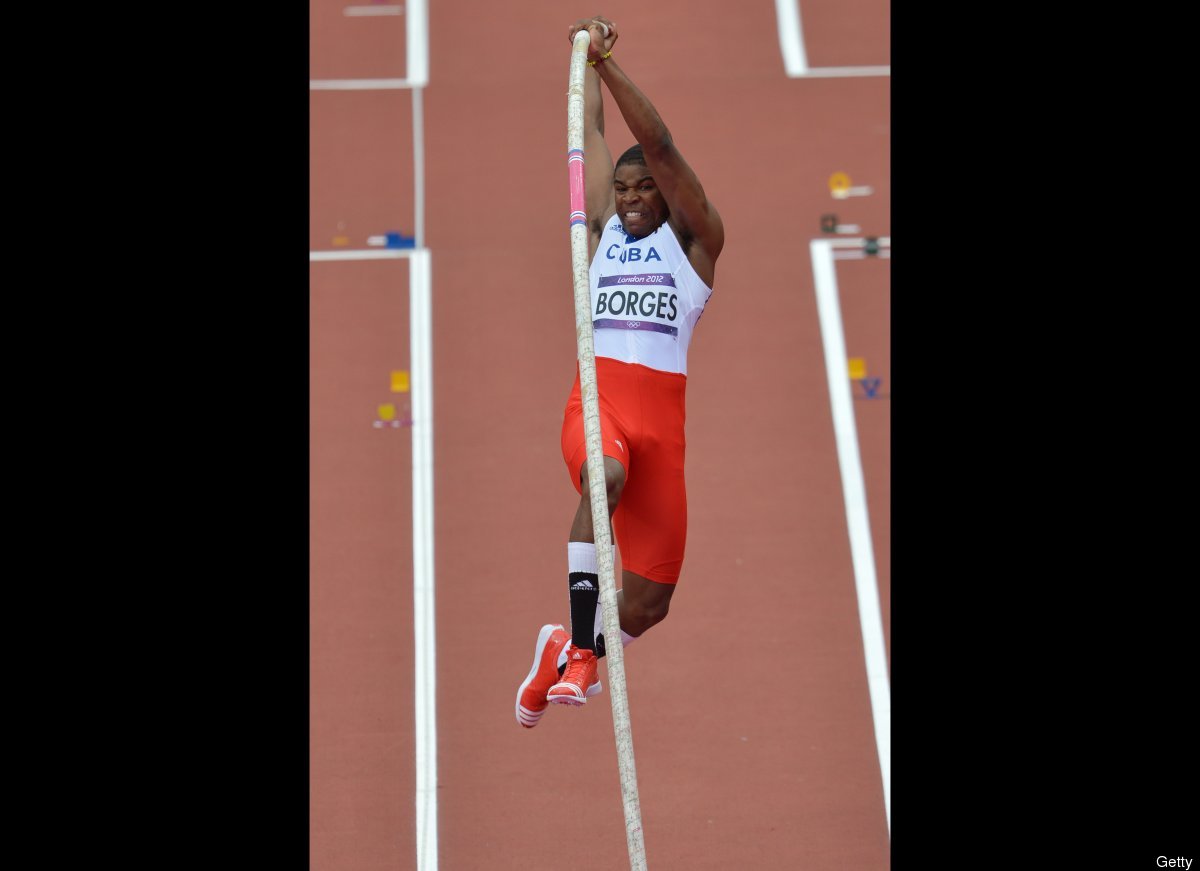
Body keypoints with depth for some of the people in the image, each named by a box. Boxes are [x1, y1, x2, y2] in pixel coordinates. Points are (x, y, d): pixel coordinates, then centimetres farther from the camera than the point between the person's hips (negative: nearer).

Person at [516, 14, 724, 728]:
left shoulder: (695, 238, 9)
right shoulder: (604, 228, 18)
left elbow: (658, 144, -1)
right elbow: (595, 134, 24)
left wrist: (607, 60, -5)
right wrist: (590, 61, 28)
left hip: (661, 412, 0)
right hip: (597, 400, 0)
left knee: (650, 600, 0)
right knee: (605, 476, -37)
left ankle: (568, 646, 31)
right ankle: (581, 648, -34)